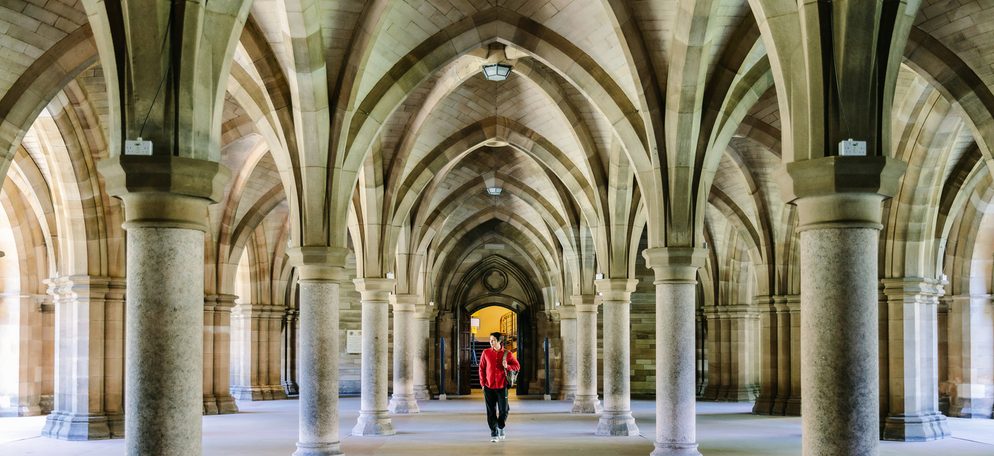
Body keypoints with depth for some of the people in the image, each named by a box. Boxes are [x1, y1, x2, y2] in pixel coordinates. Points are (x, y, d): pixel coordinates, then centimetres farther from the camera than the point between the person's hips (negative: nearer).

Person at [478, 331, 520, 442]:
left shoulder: (507, 354, 0)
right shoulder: (486, 353, 2)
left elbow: (517, 366, 5)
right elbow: (481, 368, 6)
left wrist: (507, 366, -15)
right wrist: (482, 383, 1)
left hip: (502, 387, 0)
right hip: (489, 387, 0)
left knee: (503, 410, 2)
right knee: (491, 411, 1)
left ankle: (500, 428, 28)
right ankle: (493, 433, 11)